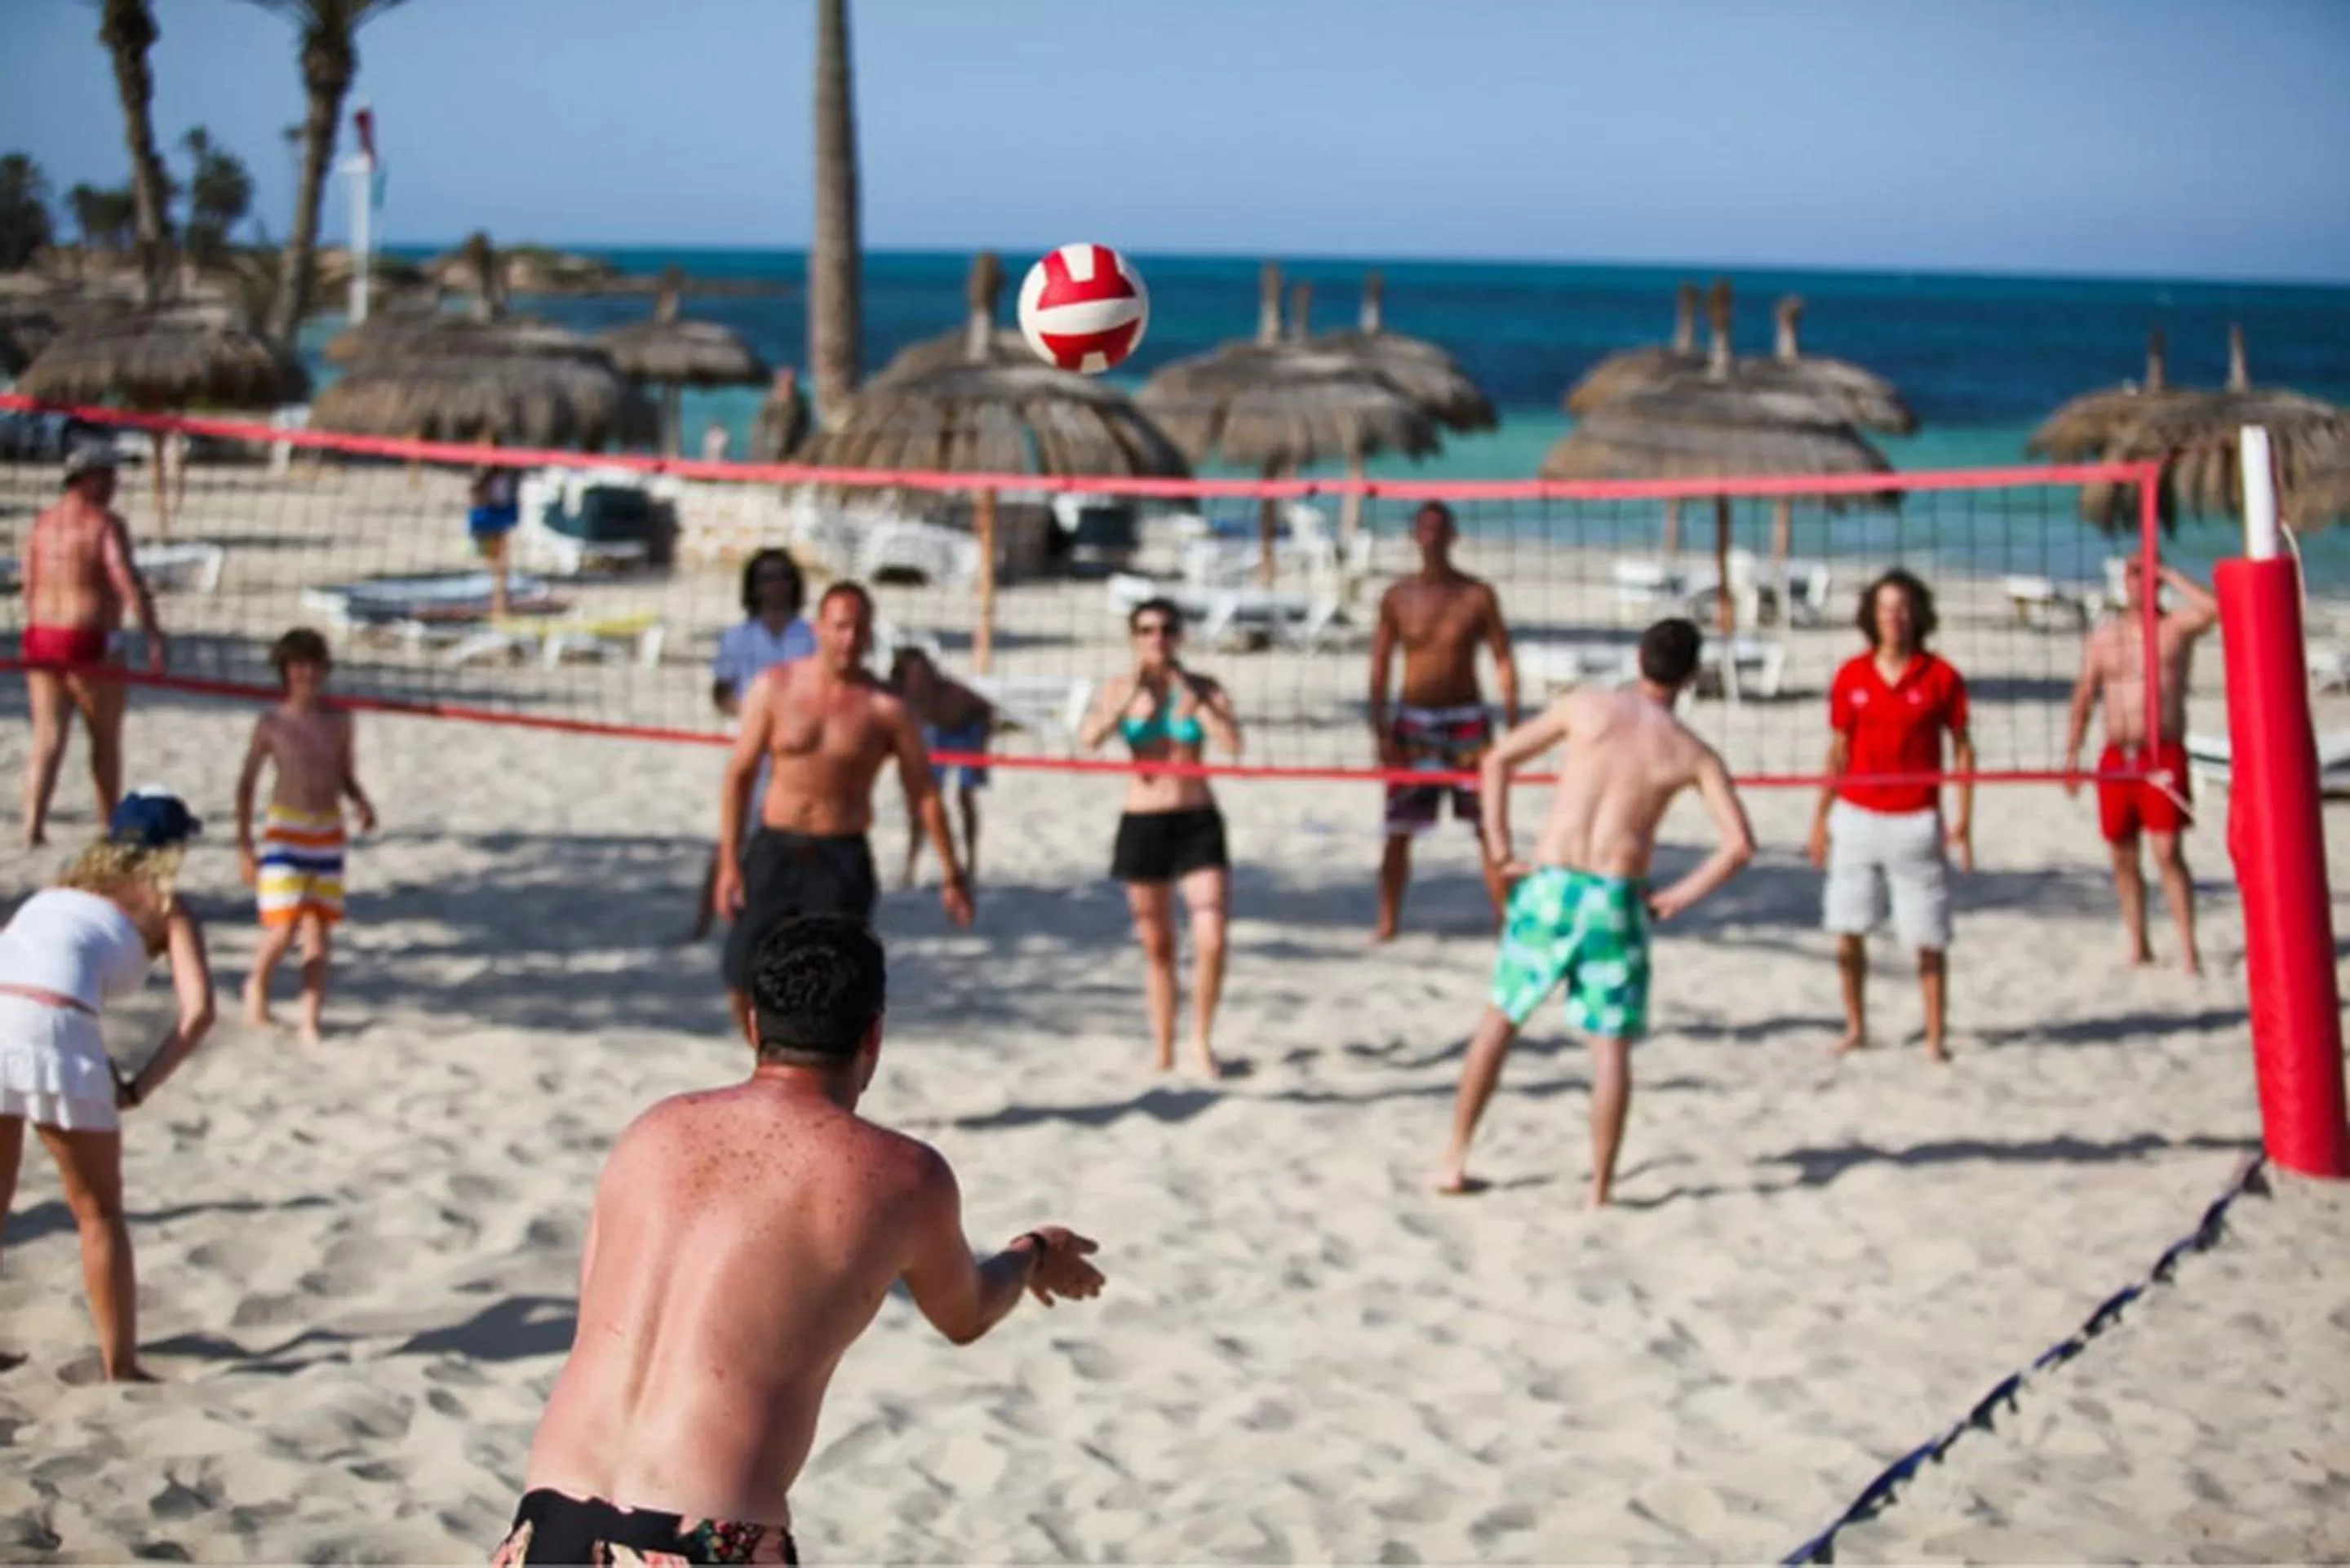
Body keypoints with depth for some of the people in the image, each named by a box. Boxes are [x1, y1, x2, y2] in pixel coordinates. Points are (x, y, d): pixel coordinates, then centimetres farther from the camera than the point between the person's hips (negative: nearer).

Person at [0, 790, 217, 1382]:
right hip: (50, 1026, -4)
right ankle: (121, 1370, 14)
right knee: (100, 1214, 12)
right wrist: (137, 1089, 5)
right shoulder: (168, 908, 18)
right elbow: (198, 1011, 3)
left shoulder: (62, 886, 33)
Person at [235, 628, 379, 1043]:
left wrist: (363, 803, -9)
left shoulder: (339, 721, 4)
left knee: (320, 930, 1)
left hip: (328, 833, 3)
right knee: (284, 927, -12)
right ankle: (257, 983, 18)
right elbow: (247, 784, 3)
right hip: (284, 831, -3)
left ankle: (310, 1021, 5)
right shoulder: (272, 724, -3)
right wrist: (244, 845, 0)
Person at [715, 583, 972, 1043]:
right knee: (744, 983, 2)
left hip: (841, 859, -2)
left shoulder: (885, 708, -5)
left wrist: (952, 875, 2)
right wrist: (729, 862, 0)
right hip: (774, 850, 2)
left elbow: (924, 793, 1)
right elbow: (740, 773, 4)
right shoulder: (774, 688, 0)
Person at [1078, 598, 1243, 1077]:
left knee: (1211, 941, -12)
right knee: (1157, 947, 8)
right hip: (1143, 823, 1)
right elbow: (1090, 738, -16)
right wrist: (1130, 695, -20)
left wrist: (1191, 696, -14)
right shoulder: (1121, 689, 2)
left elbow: (1232, 744, -15)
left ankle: (1202, 1039, 9)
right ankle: (1162, 1047, 22)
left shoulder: (1204, 689, 1)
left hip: (1198, 822, -1)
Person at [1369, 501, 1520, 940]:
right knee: (1398, 830, 0)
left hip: (1467, 721, -1)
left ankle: (1506, 920, 3)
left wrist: (1513, 725, -8)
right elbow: (1380, 666, 3)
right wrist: (1380, 730, -5)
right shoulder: (1397, 598, 1)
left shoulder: (1478, 596, -2)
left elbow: (1504, 662, 0)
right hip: (1413, 722, 1)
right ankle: (1387, 923, 10)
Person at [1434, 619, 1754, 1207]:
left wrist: (1499, 851, 8)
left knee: (1500, 1018, 15)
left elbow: (1497, 761, 5)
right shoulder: (1692, 753, 3)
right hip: (1618, 899, -1)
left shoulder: (1587, 706, 4)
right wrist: (1679, 896, 4)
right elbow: (1740, 844, -3)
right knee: (1611, 1044, 7)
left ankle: (1455, 1160, 18)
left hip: (1550, 886, 1)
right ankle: (1601, 1190, 6)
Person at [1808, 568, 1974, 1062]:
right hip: (1856, 817, 3)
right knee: (1848, 930, 5)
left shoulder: (1940, 677, -2)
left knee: (1928, 937, -1)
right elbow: (1838, 751, 10)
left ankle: (1936, 1035, 7)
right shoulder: (1851, 676, 4)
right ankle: (1855, 1027, 18)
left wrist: (1963, 818, -5)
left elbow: (1962, 748, 2)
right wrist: (1820, 817, 7)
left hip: (1916, 822, -2)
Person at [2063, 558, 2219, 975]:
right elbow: (2083, 699, 16)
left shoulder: (2177, 627, 2)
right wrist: (2072, 756, 10)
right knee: (2123, 857, 8)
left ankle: (2188, 948, -12)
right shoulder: (2103, 638, 13)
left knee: (2167, 851, -14)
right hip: (2116, 759, 4)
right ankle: (2138, 945, 18)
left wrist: (2168, 573, -11)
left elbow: (2213, 608, -20)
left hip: (2163, 755, -4)